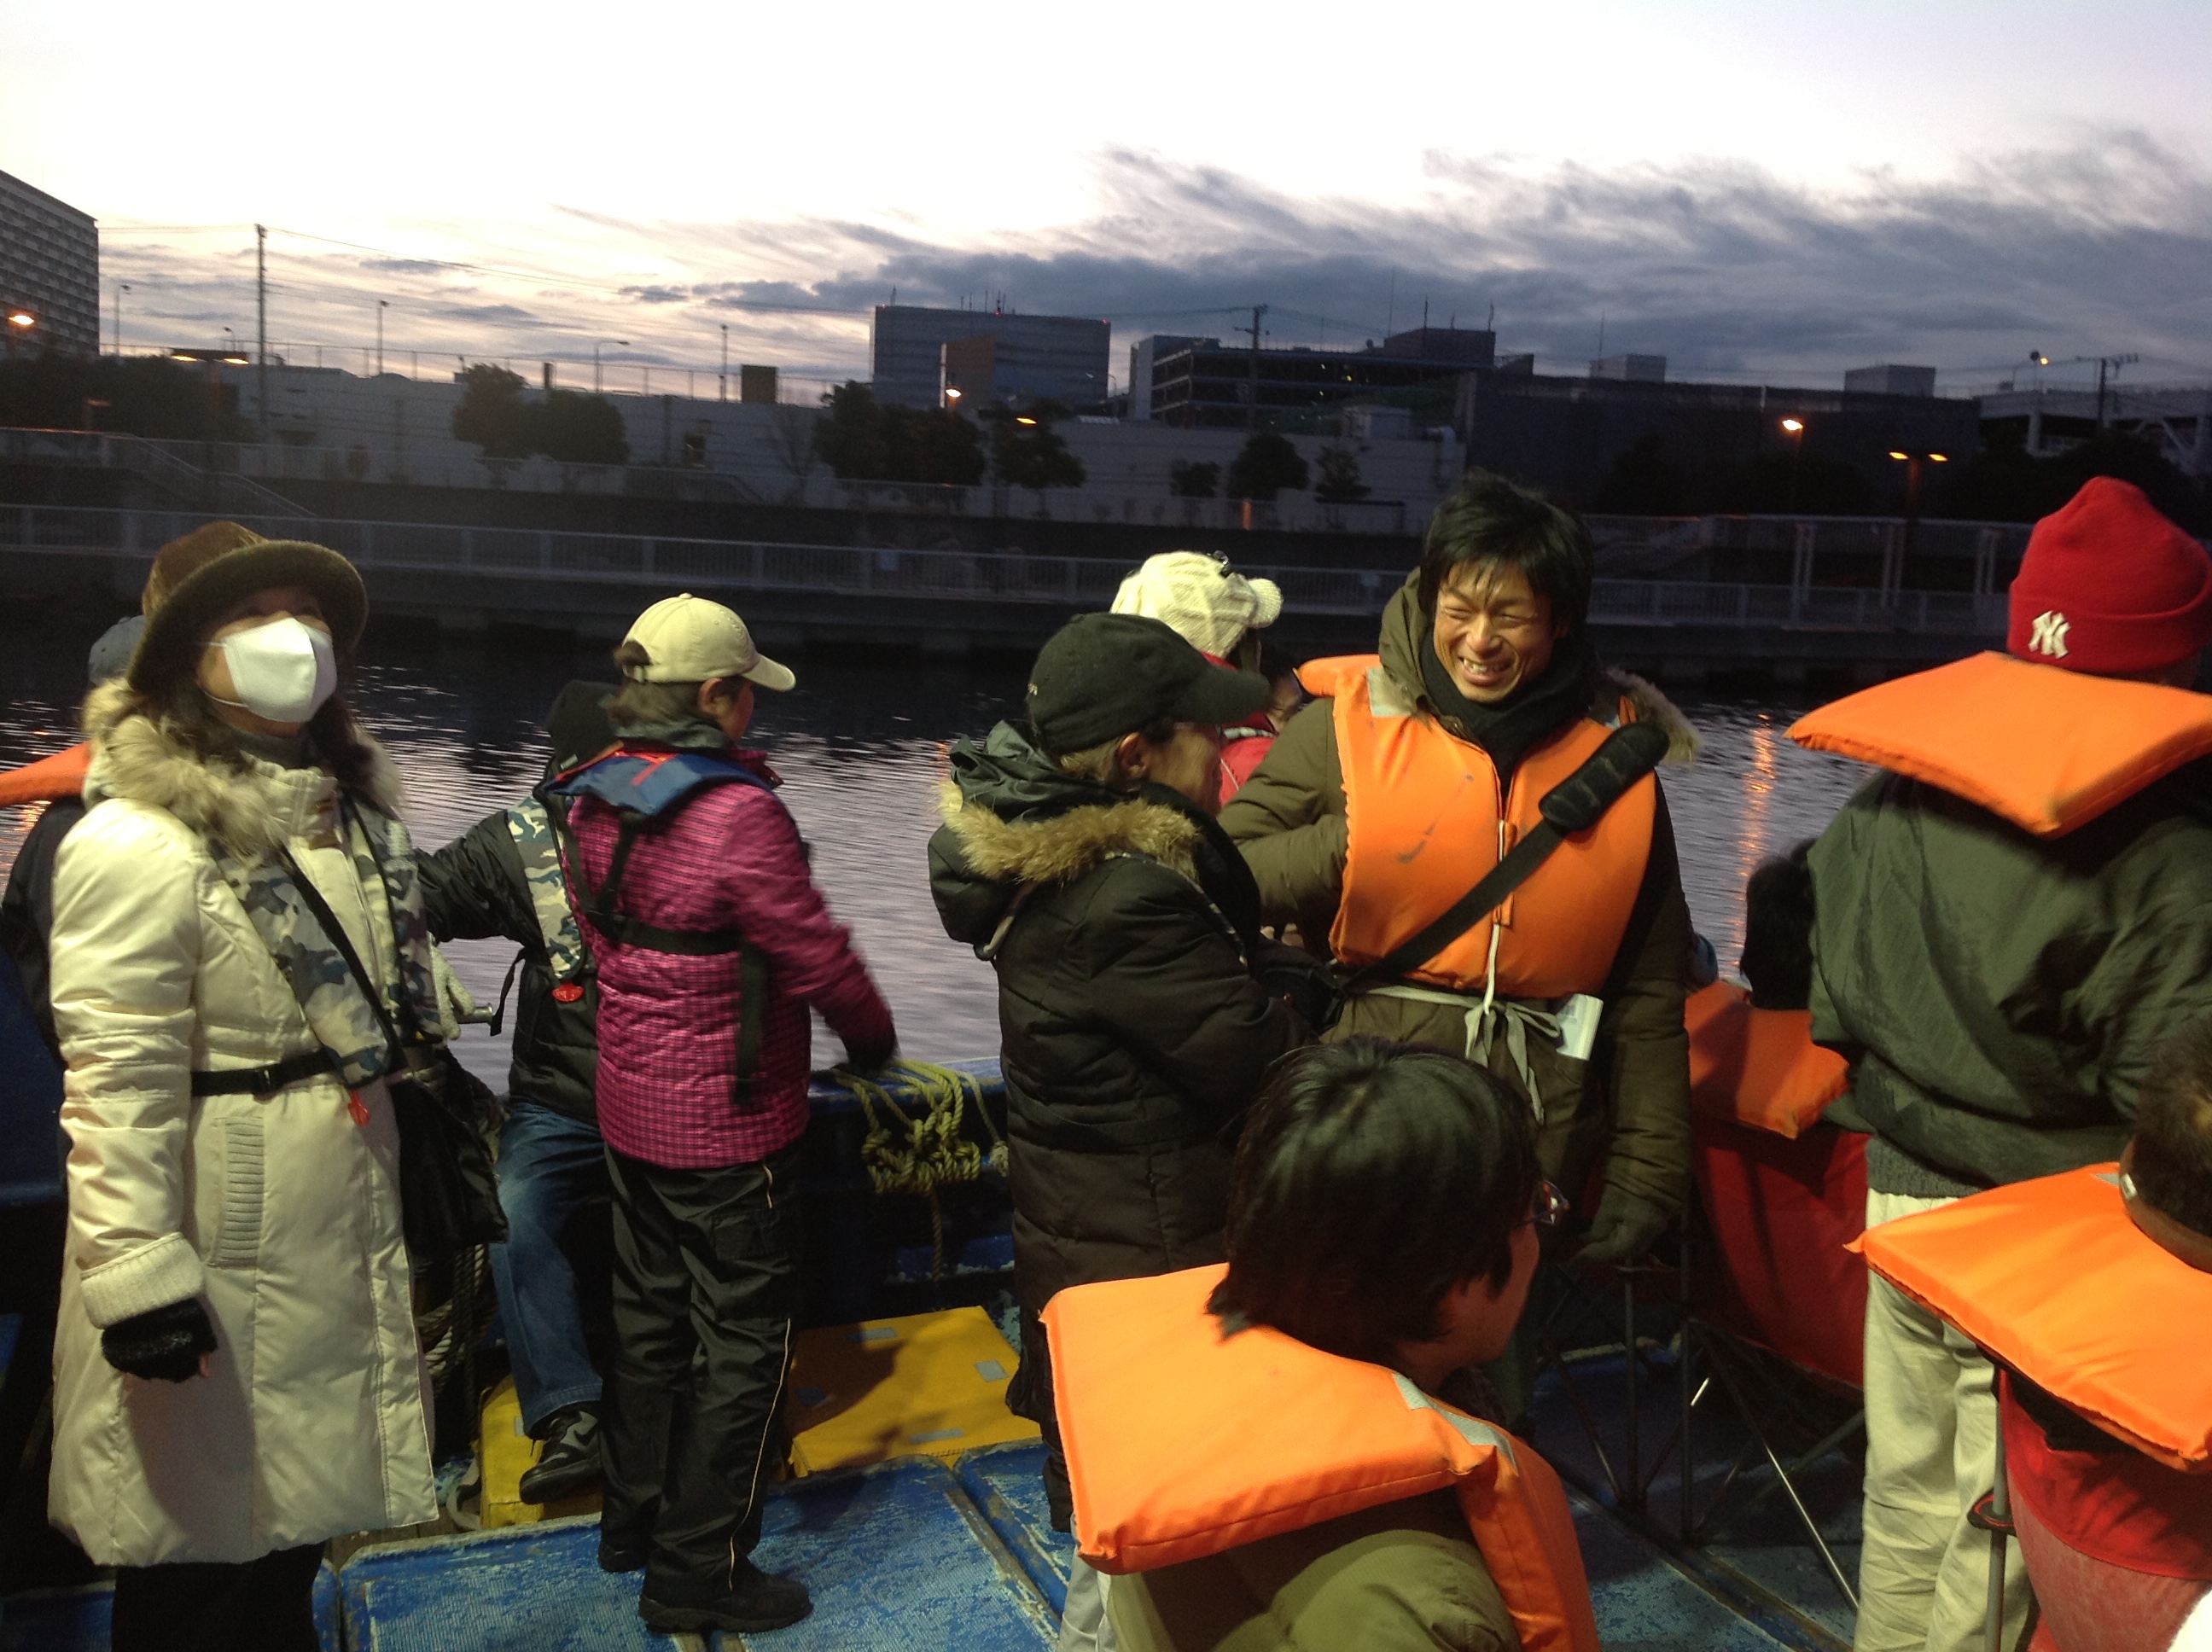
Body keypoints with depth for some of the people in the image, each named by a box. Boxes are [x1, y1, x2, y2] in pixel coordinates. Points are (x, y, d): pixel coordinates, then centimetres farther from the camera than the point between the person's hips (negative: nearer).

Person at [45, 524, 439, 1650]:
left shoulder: (345, 813, 9)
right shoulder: (138, 840, -19)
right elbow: (116, 1080, -22)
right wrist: (135, 1274, -24)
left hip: (343, 1225, 8)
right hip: (220, 1241, -8)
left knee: (289, 1533, 23)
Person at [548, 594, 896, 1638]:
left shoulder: (590, 803, 1)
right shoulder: (738, 813, -24)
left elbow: (602, 940, 10)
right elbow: (817, 959, -18)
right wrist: (874, 1038, 1)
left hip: (629, 1110, 8)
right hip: (729, 1123, -8)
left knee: (649, 1316, 22)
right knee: (744, 1341, 6)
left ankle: (634, 1520, 38)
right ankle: (698, 1573, 16)